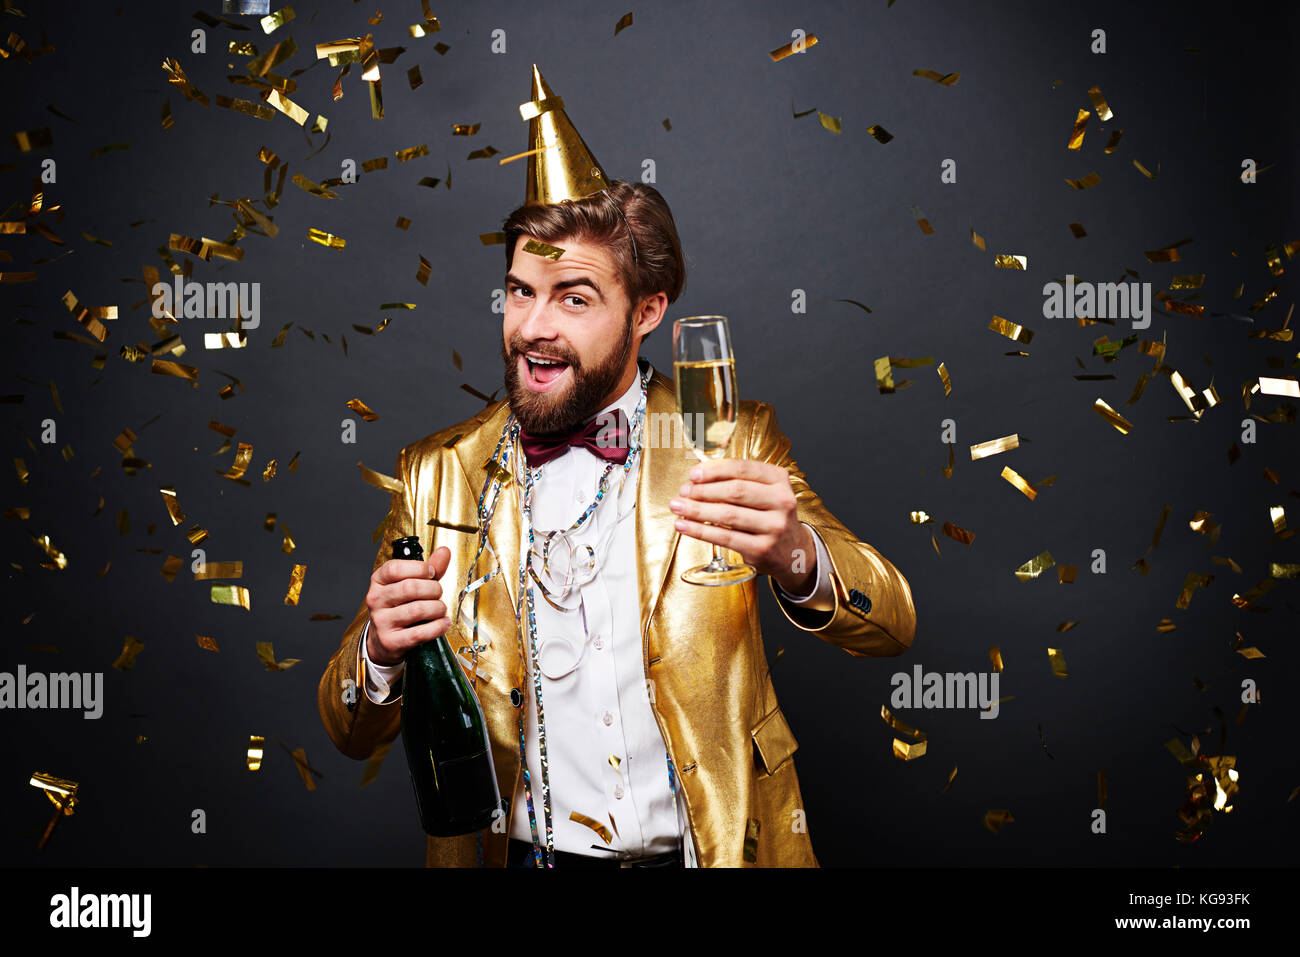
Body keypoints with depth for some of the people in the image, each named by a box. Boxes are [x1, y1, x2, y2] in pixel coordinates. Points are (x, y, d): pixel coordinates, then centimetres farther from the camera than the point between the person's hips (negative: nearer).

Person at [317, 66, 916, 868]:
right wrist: (381, 652, -15)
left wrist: (795, 555, -28)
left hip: (710, 849, 1)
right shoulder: (437, 474, 4)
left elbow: (890, 626, -8)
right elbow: (353, 734, 7)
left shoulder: (731, 444, 1)